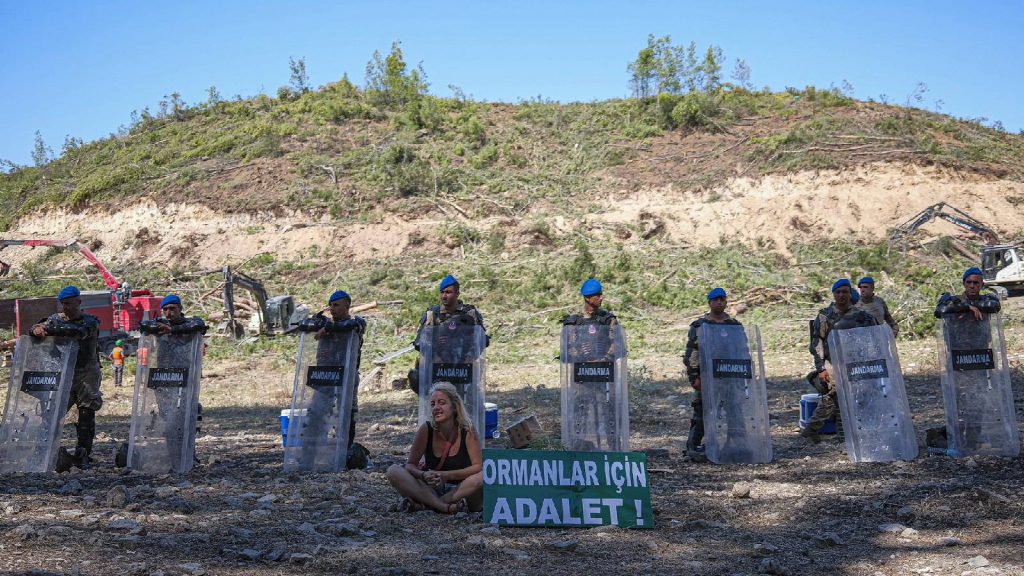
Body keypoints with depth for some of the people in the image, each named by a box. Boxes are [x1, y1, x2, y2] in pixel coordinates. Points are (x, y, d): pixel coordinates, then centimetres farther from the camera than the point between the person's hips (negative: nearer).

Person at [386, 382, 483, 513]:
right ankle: (445, 506, -30)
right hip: (432, 490, 2)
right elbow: (410, 464, -3)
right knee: (393, 471, -19)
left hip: (462, 490, -1)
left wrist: (447, 475, -26)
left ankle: (425, 504, -26)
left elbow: (478, 466, -14)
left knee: (484, 476, -33)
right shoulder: (426, 430, -6)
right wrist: (423, 475, -26)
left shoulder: (467, 430, -9)